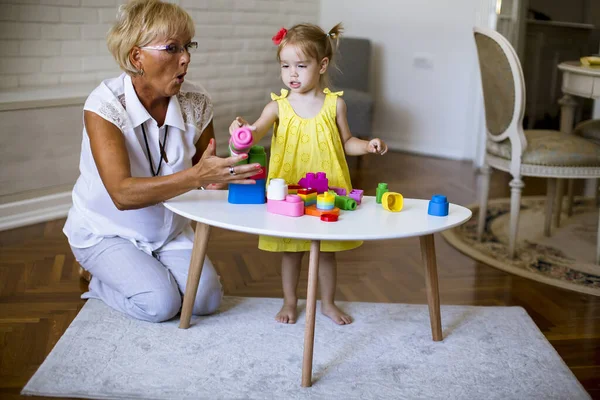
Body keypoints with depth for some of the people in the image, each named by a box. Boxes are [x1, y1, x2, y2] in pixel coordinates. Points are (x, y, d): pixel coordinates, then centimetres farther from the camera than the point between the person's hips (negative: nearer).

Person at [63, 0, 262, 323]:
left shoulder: (196, 102, -12)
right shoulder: (104, 105, -26)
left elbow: (205, 177, -5)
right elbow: (122, 194, -36)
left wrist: (224, 173, -30)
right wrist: (196, 176, -48)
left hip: (168, 230, 4)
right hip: (107, 233, -4)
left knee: (207, 298, -13)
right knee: (160, 303, -22)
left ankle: (149, 272, 17)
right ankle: (101, 283, 10)